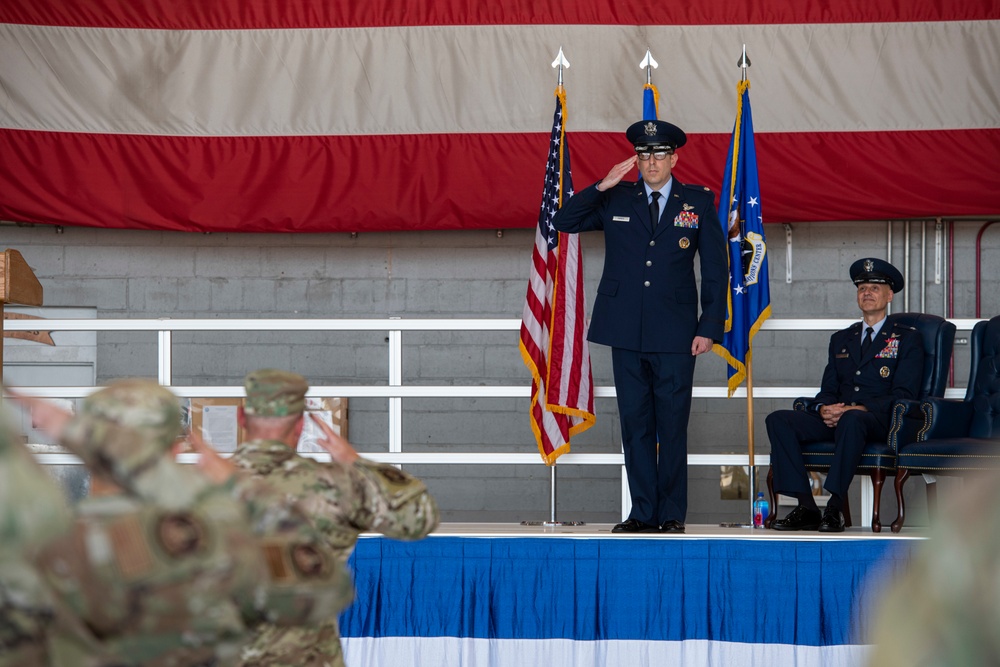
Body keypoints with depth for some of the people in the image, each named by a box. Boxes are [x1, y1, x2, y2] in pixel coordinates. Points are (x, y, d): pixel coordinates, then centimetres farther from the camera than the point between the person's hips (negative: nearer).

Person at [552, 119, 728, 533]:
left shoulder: (699, 203, 5)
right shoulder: (615, 200, 9)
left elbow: (716, 270, 5)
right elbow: (564, 222, 5)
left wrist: (709, 328, -3)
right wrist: (602, 187, -6)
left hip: (675, 335, -2)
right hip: (627, 333, 2)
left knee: (672, 427, -1)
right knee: (635, 425, 4)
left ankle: (672, 515, 7)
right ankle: (643, 513, 10)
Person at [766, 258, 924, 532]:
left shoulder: (907, 340, 9)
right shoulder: (841, 339, 26)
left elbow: (903, 394, -3)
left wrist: (860, 409, -18)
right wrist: (824, 408, -7)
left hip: (880, 421, -5)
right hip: (835, 419, 5)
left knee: (852, 419, -41)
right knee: (778, 420, -19)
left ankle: (835, 507, -40)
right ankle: (806, 507, -27)